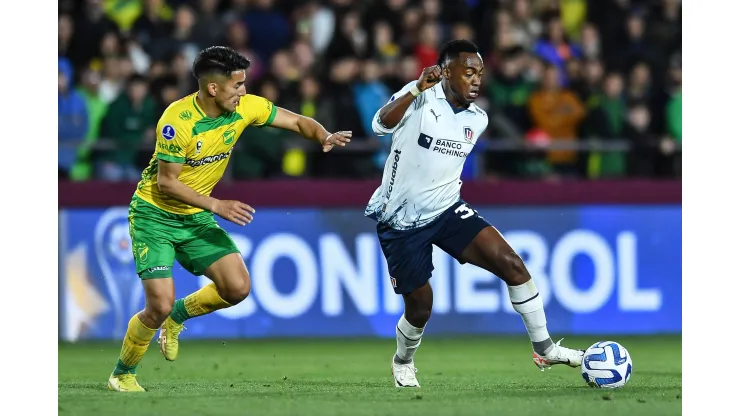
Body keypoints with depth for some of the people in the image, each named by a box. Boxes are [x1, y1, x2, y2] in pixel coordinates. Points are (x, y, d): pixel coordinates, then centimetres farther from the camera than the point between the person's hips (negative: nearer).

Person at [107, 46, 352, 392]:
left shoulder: (244, 107, -9)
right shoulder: (177, 120, -26)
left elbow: (297, 122, 1)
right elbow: (166, 182, -21)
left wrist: (325, 137, -20)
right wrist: (217, 205, -26)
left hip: (195, 218, 6)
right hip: (154, 215, -6)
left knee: (237, 287, -11)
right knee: (160, 305, -15)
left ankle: (178, 315, 18)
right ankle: (122, 374, 10)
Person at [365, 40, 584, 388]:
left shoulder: (477, 120, 2)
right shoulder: (421, 98, -15)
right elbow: (381, 125, -34)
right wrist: (418, 89, -44)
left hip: (447, 211, 5)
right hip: (401, 221, -5)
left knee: (511, 264, -12)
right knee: (420, 307, 2)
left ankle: (544, 349, -1)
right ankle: (403, 361, 36)